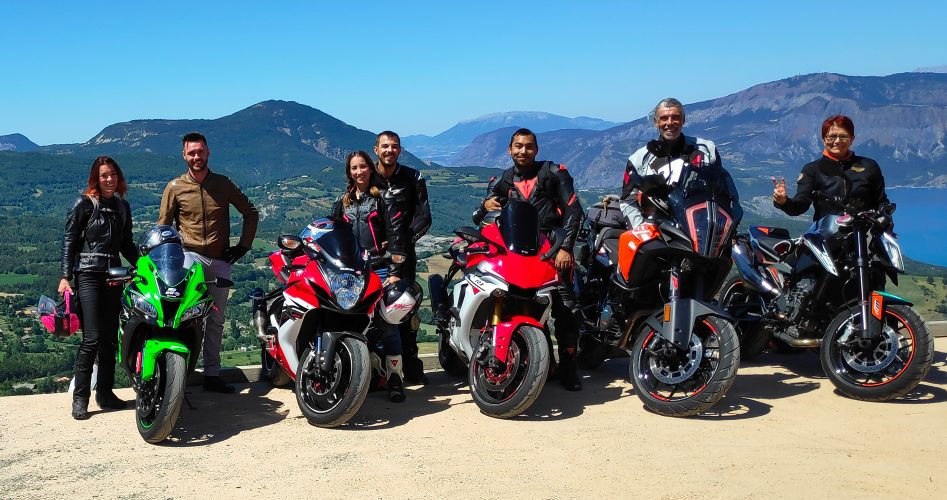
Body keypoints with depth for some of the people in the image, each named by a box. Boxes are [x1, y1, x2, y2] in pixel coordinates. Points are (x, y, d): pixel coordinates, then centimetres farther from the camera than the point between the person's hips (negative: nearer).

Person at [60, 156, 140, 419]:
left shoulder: (122, 206, 15)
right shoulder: (84, 204, -1)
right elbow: (69, 240, -3)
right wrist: (65, 276, -10)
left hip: (114, 275, 6)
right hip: (88, 275, -6)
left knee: (110, 338, 7)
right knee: (92, 338, -12)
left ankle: (105, 393, 15)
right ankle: (80, 398, -5)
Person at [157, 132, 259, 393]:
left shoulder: (223, 184, 6)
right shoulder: (175, 187, 1)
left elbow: (251, 213, 13)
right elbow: (163, 226, 6)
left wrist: (243, 245, 6)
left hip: (220, 261, 3)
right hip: (190, 255, -3)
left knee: (216, 320, 10)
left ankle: (212, 374, 20)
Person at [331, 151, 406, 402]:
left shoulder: (381, 198, 4)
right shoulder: (342, 202, 18)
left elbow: (393, 236, -2)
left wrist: (395, 271, -10)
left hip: (379, 268, -4)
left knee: (386, 324, -9)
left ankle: (395, 379, -7)